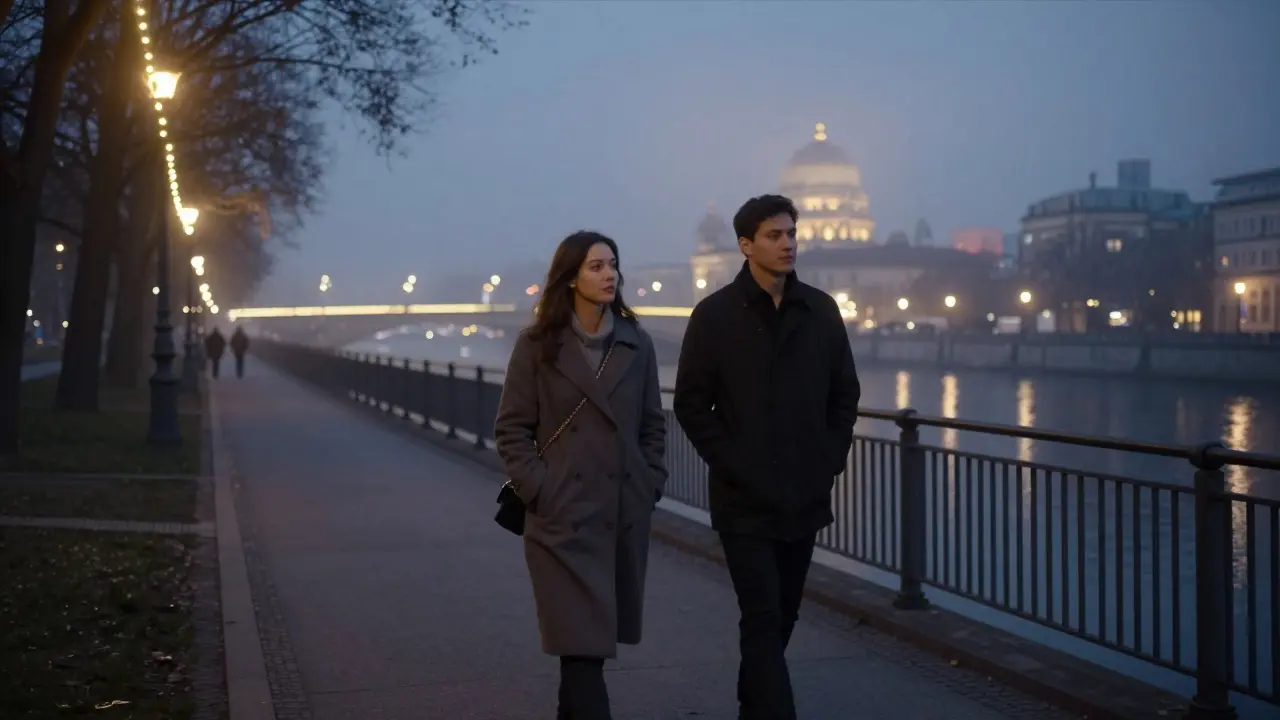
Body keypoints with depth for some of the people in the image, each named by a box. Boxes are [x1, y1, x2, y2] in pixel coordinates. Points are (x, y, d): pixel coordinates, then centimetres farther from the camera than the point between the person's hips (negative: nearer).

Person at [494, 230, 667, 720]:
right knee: (582, 639, -8)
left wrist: (651, 485, 3)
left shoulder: (636, 344, 7)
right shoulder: (537, 345, -3)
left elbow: (652, 425, 12)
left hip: (625, 513, 4)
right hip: (563, 514, -4)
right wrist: (537, 490, -9)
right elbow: (511, 429, -1)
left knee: (599, 634, 12)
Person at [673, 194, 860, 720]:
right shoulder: (714, 315, -5)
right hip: (745, 500, -4)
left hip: (804, 496, 4)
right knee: (764, 620, -8)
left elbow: (845, 394, 12)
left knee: (781, 617, 14)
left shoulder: (821, 310, 5)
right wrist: (732, 465, -10)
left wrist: (830, 461, 3)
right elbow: (691, 404, -4)